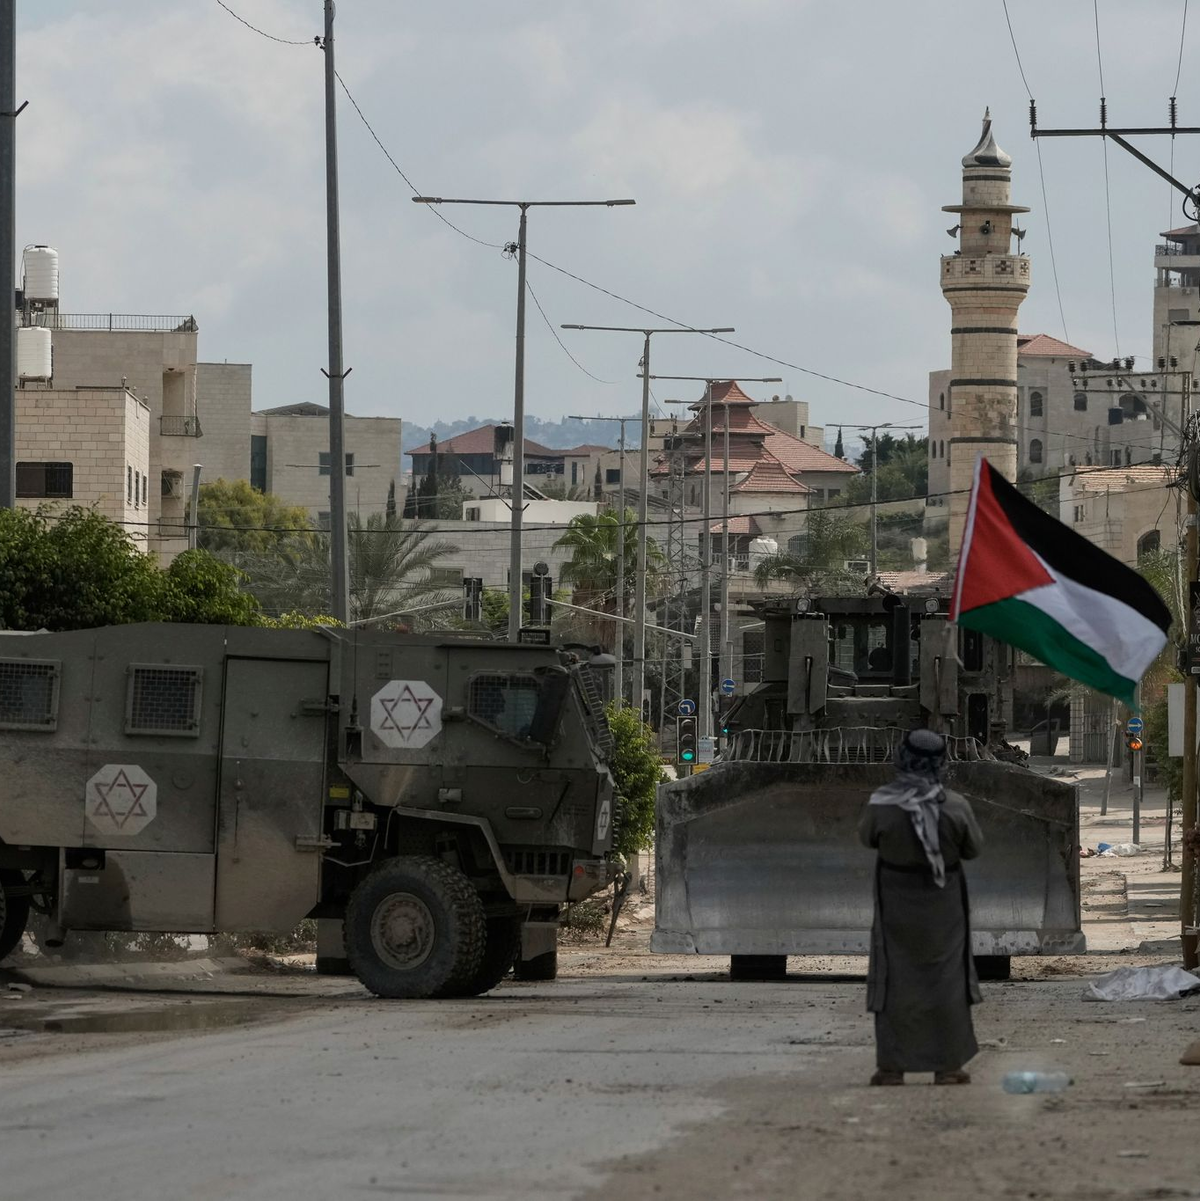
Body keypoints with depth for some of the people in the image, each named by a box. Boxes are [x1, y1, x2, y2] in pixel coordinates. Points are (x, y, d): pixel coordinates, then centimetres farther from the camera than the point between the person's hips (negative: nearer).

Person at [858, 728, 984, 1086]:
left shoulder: (882, 804, -17)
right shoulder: (954, 806, -15)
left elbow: (868, 837, 3)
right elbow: (973, 848, 0)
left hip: (897, 901, 0)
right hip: (943, 902, 0)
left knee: (896, 980, 8)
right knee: (945, 979, 10)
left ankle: (892, 1066, 5)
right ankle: (948, 1065, 10)